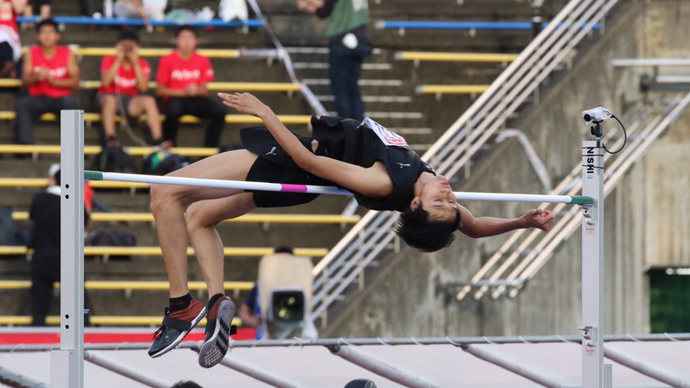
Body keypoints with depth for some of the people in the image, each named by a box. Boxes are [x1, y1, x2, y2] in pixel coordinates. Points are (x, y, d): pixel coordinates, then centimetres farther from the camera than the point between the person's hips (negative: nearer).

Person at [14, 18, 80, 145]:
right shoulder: (32, 53, 4)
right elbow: (24, 81, -1)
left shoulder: (66, 53, 1)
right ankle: (25, 143, -36)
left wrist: (53, 80, -20)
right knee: (22, 105, -30)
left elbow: (75, 82, -6)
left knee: (69, 102, -35)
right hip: (38, 99, 1)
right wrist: (36, 77, -24)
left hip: (60, 98, -1)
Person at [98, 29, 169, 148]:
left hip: (130, 102, 2)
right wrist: (118, 61, -21)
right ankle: (110, 137, -42)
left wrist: (135, 64, -19)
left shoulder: (142, 65, 3)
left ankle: (158, 140, -29)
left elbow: (143, 87, -15)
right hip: (109, 96, -2)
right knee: (110, 99, -38)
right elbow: (105, 82, -19)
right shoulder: (109, 60, -2)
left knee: (149, 101, -26)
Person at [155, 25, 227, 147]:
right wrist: (184, 92, -13)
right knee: (173, 110, -39)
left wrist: (197, 91, -16)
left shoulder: (203, 61, 8)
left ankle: (211, 146, -11)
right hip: (175, 99, -3)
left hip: (196, 100, 3)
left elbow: (204, 90, 9)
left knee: (220, 109, -26)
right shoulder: (167, 60, 0)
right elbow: (160, 90, -2)